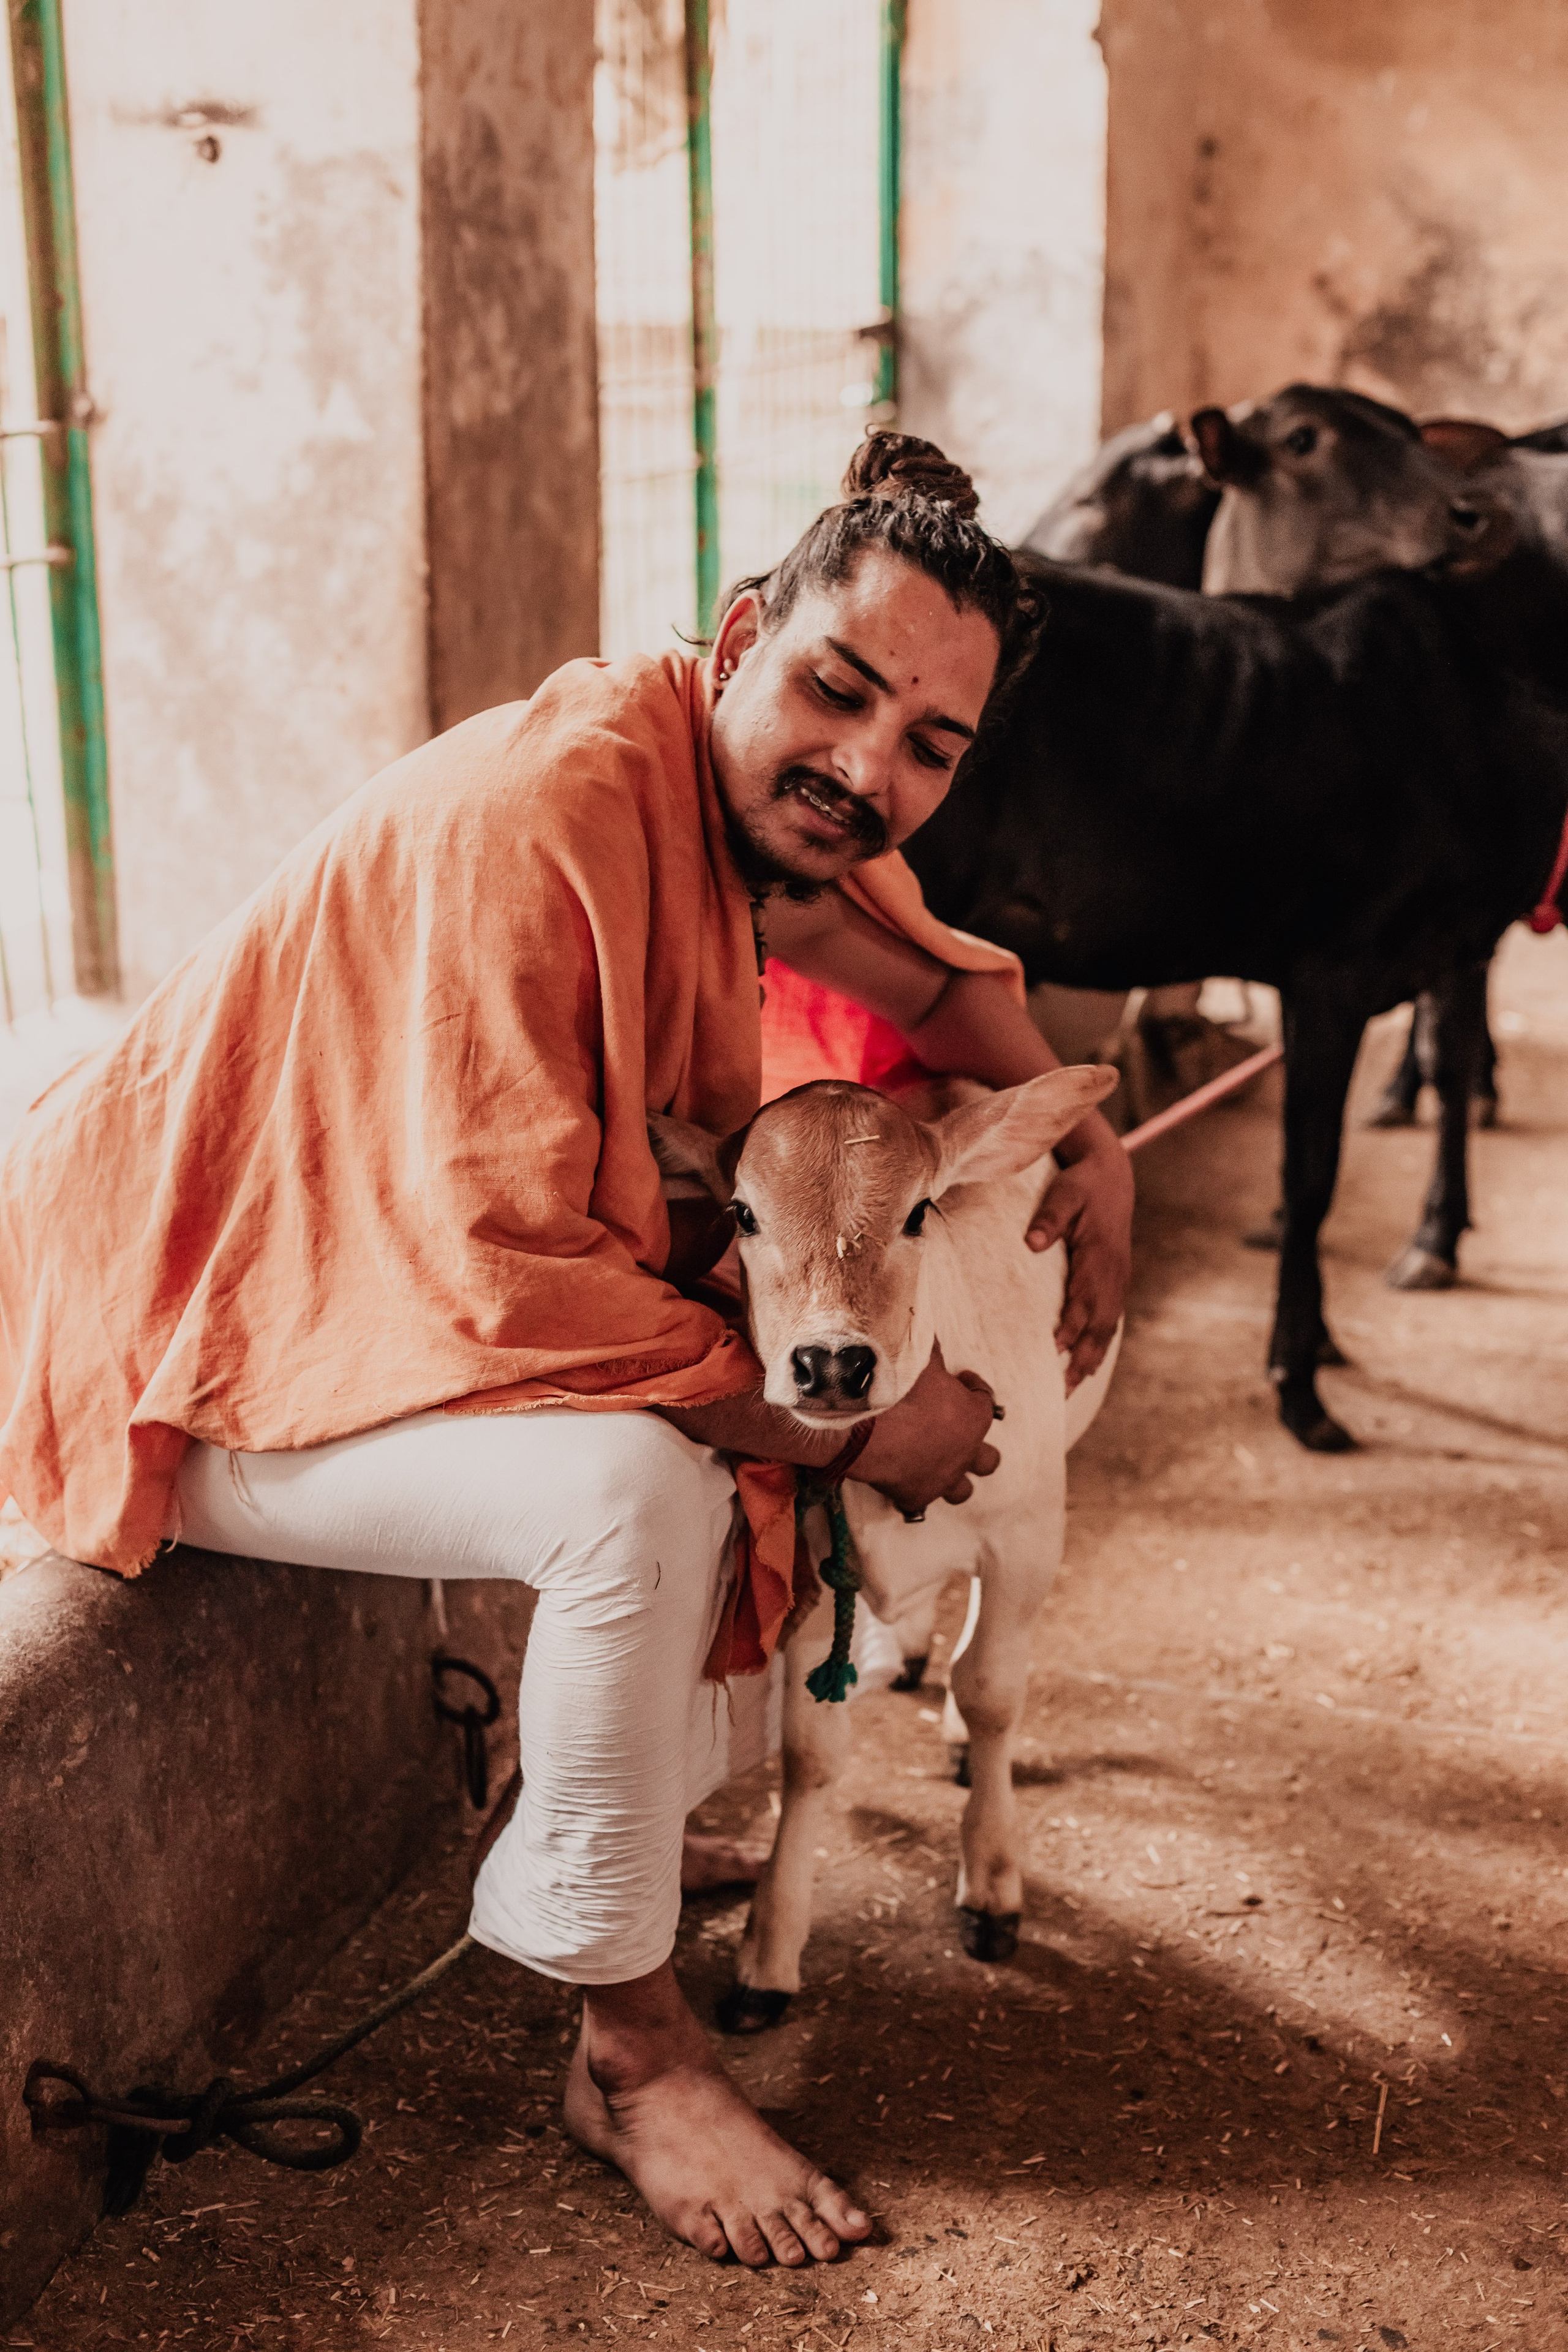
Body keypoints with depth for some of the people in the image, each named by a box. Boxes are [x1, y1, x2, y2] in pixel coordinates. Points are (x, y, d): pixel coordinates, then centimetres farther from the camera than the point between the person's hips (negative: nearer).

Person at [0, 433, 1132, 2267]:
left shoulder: (747, 791, -1)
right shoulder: (542, 812, -30)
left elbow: (926, 965, 18)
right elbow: (514, 1266, -32)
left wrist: (1085, 1134, 0)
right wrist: (836, 1430, -23)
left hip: (388, 1286, 10)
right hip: (190, 1357, -9)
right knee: (640, 1483, -30)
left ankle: (654, 1818, 21)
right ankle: (628, 2046, -10)